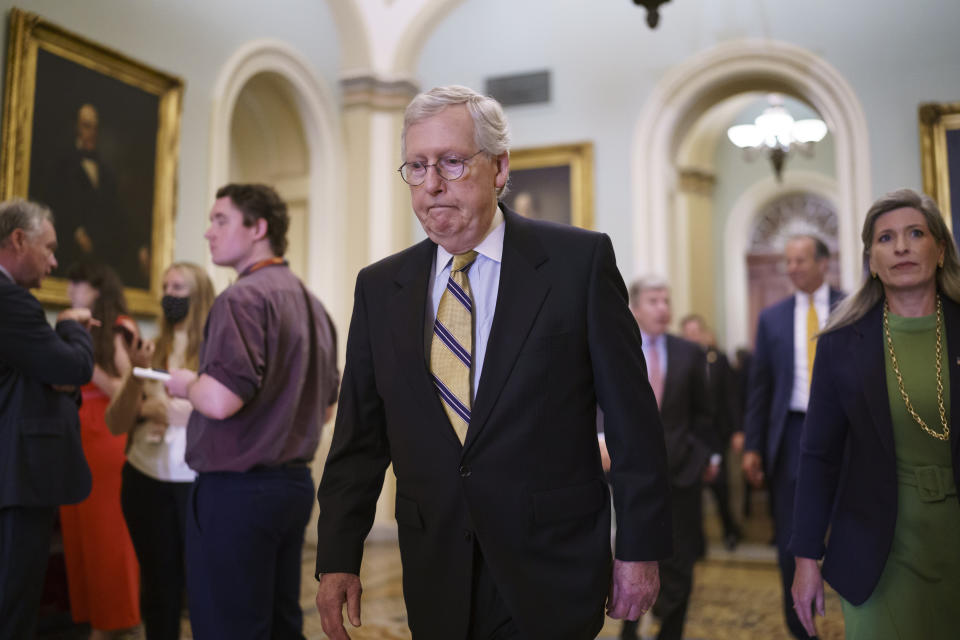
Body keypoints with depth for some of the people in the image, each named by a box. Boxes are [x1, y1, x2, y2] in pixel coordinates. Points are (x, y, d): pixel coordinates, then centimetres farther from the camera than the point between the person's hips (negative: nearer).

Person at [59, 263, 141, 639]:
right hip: (72, 437, 6)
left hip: (104, 437, -6)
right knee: (77, 529, 9)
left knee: (105, 530, -1)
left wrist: (89, 366, -16)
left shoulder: (117, 333, -3)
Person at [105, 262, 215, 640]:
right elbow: (116, 425, 5)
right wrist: (136, 375, -11)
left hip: (201, 484, -4)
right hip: (146, 482, 4)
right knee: (158, 587, 15)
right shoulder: (151, 352, 8)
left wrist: (164, 408, -5)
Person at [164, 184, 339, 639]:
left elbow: (221, 401, -25)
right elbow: (324, 406, 19)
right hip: (294, 483, 9)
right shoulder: (312, 304, 13)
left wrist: (186, 384, -5)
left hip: (236, 490, -9)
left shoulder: (243, 298, -15)